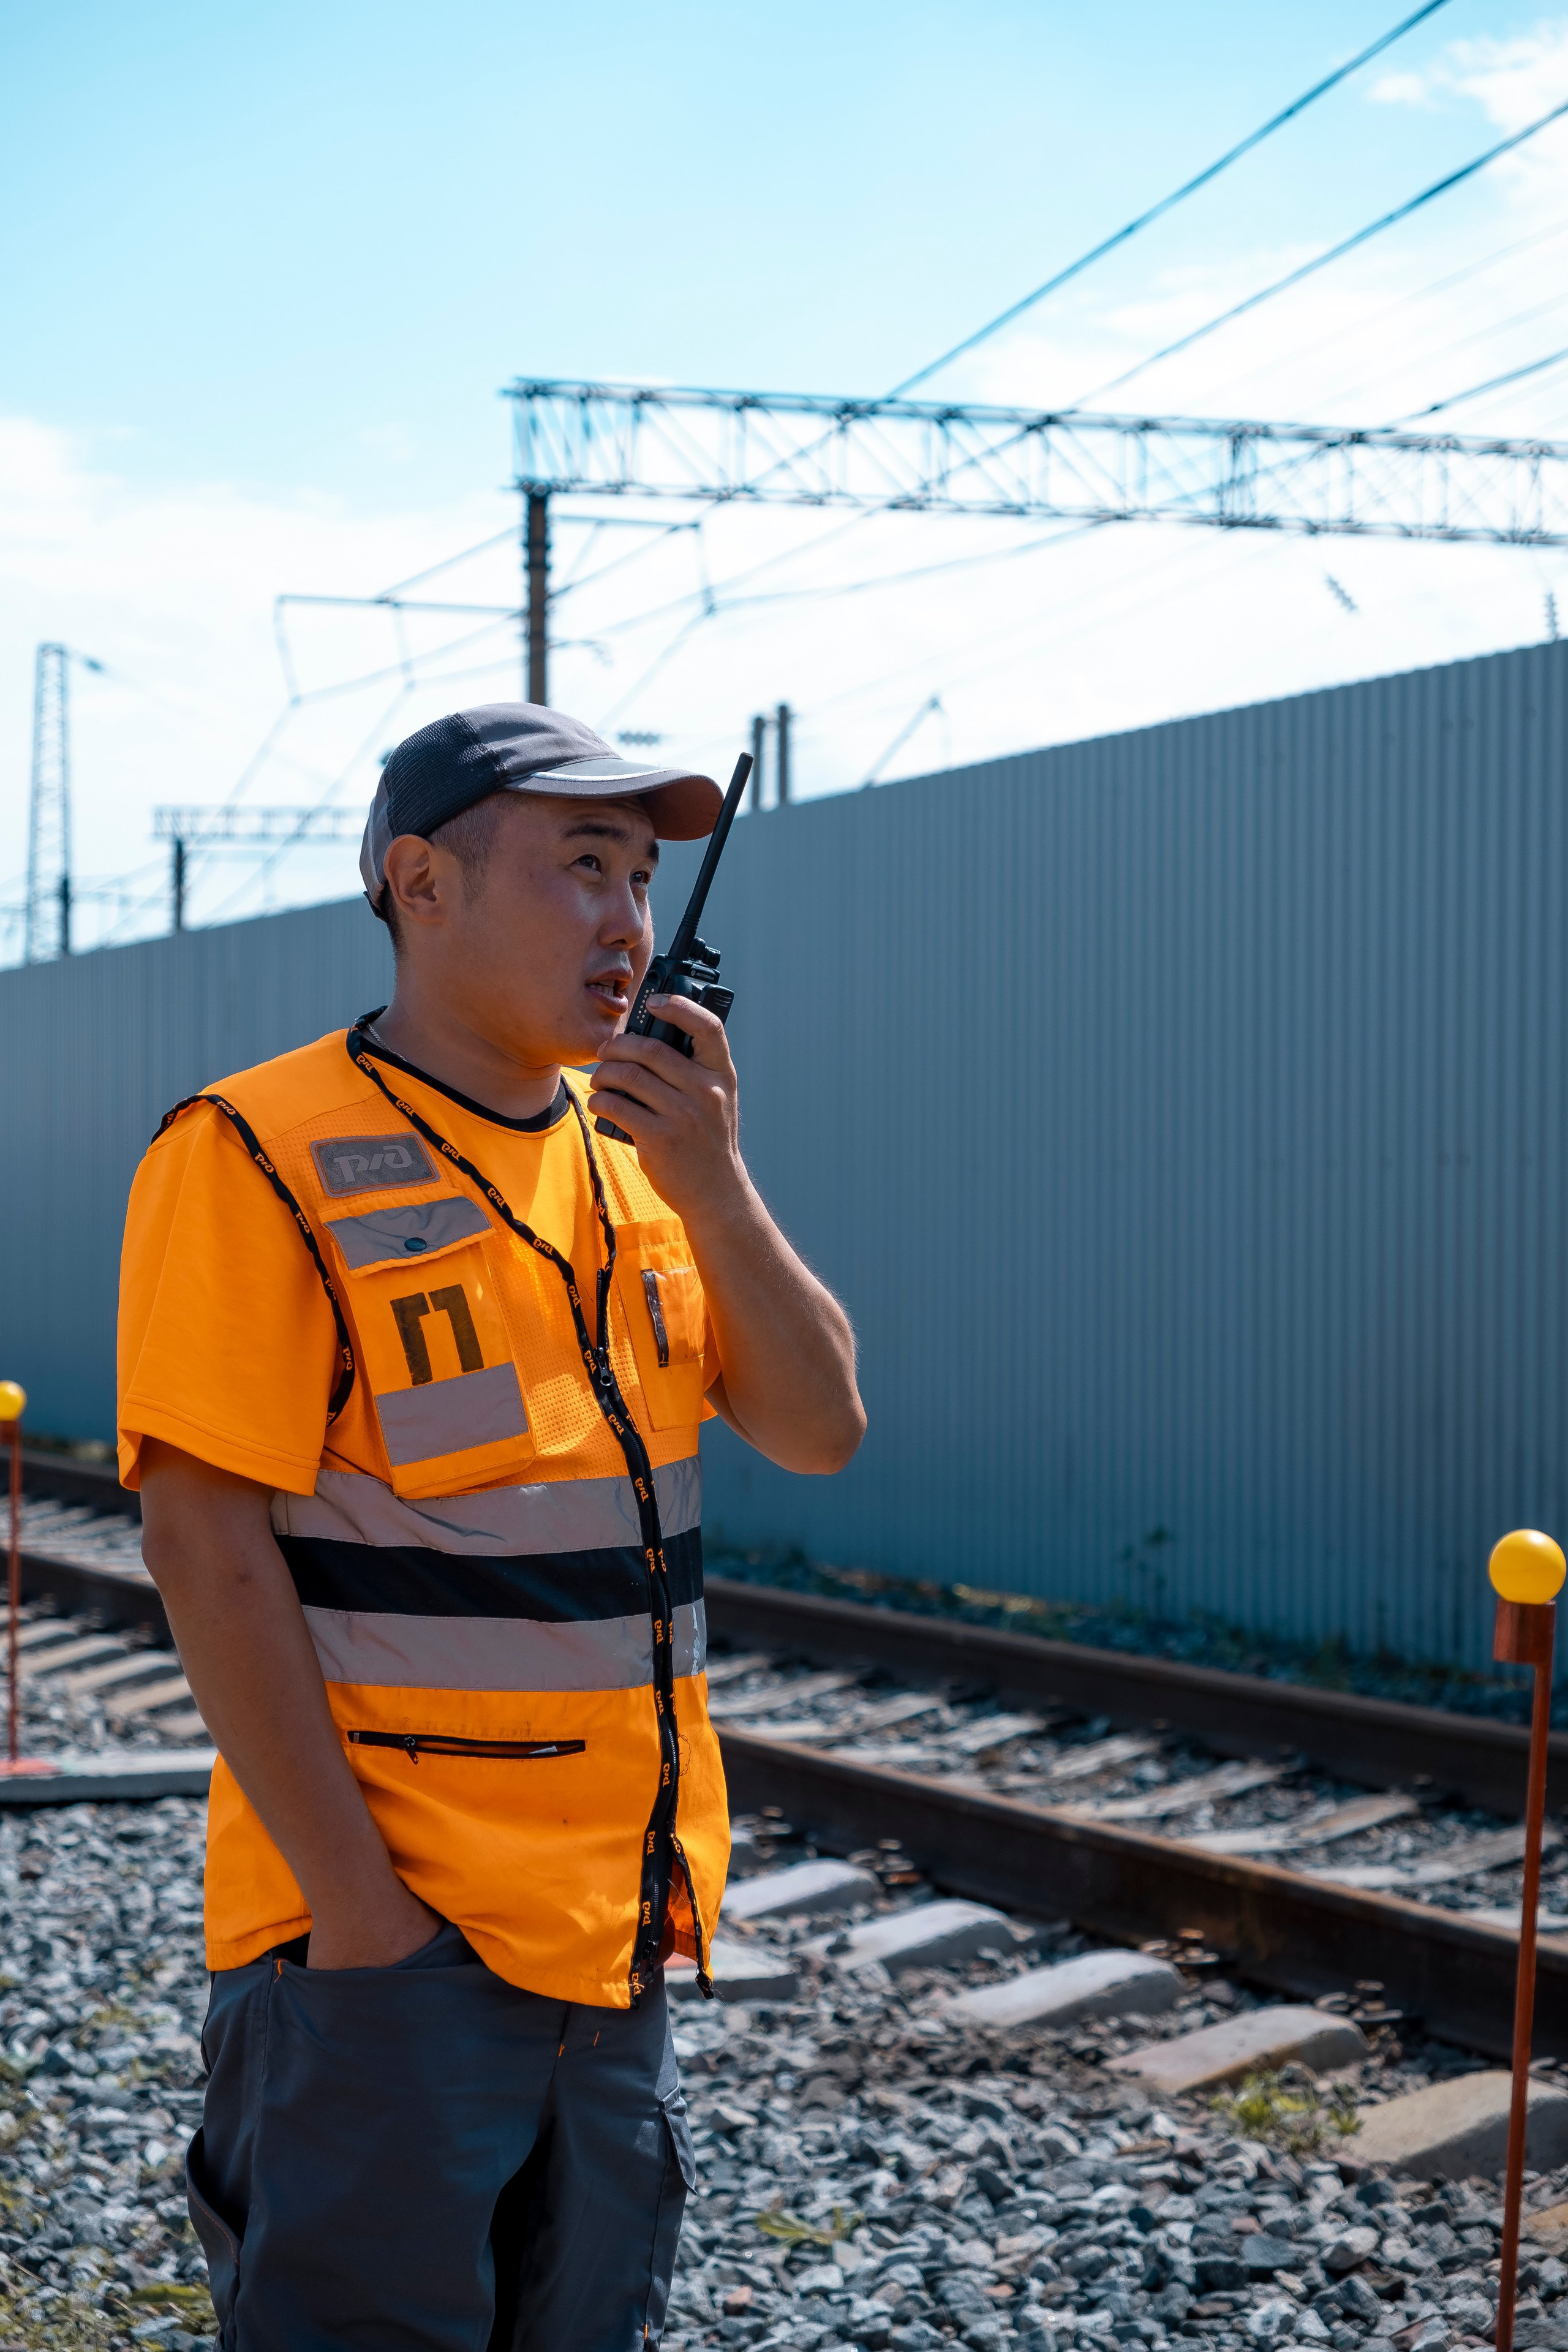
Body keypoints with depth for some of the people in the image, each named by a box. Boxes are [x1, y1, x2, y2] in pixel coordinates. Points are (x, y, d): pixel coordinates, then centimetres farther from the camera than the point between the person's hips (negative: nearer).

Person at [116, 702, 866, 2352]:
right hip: (391, 1931, -7)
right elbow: (205, 1548, -16)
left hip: (624, 1912, 7)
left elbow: (817, 1429, 6)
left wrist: (712, 1191, -11)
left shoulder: (635, 1152, 10)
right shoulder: (267, 1157, -12)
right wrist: (356, 1904, -18)